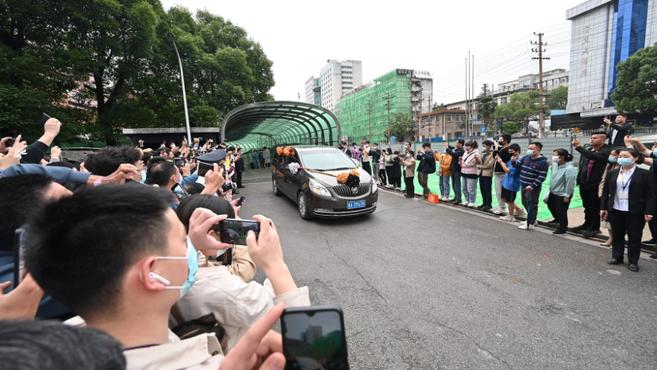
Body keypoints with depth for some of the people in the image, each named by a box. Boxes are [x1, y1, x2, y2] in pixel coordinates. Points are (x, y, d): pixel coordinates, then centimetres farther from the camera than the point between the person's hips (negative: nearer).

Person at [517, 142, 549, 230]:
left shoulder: (543, 162, -13)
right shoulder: (526, 157, 6)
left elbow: (542, 177, -17)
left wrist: (532, 186, -22)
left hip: (533, 187, -7)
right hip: (523, 185, 8)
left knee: (532, 205, 1)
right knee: (525, 203, 19)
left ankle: (530, 223, 11)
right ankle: (532, 219, 36)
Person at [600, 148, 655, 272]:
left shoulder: (645, 174, -3)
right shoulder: (612, 173, 5)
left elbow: (650, 195, -5)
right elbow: (605, 192, 8)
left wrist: (649, 211, -11)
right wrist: (603, 208, 4)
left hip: (635, 212, -3)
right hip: (615, 211, 3)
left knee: (634, 237, 6)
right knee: (617, 235, 13)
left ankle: (633, 262, 16)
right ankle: (616, 257, 25)